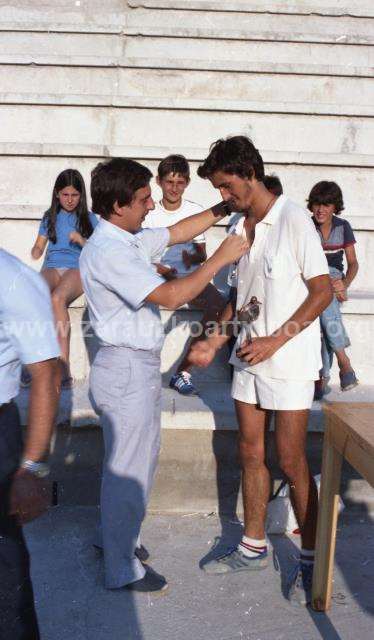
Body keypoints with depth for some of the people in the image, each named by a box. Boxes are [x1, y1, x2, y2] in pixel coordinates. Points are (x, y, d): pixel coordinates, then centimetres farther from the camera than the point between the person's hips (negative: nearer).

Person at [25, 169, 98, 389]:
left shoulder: (89, 218, 13)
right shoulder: (50, 217, 22)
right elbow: (38, 247, 20)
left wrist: (81, 240, -12)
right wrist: (36, 252, -4)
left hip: (78, 268, -3)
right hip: (52, 267, 3)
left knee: (57, 299, -37)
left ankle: (64, 368, -40)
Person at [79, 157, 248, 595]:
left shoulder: (130, 240, 9)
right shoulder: (108, 251, -22)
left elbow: (178, 232, 21)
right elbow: (169, 297, -29)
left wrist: (225, 208, 14)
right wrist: (219, 259, -20)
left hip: (138, 366, 10)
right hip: (127, 368, -10)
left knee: (135, 459, 22)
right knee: (129, 469, 2)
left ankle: (113, 537, 41)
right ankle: (122, 570, 20)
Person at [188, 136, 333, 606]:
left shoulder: (293, 220, -12)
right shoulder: (241, 226, 10)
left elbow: (322, 291, -13)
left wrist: (274, 341, -18)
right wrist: (214, 342, 8)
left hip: (289, 361, -7)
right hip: (249, 357, 7)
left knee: (290, 461, 0)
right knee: (251, 453, 13)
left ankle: (310, 560, 19)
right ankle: (253, 547, 29)